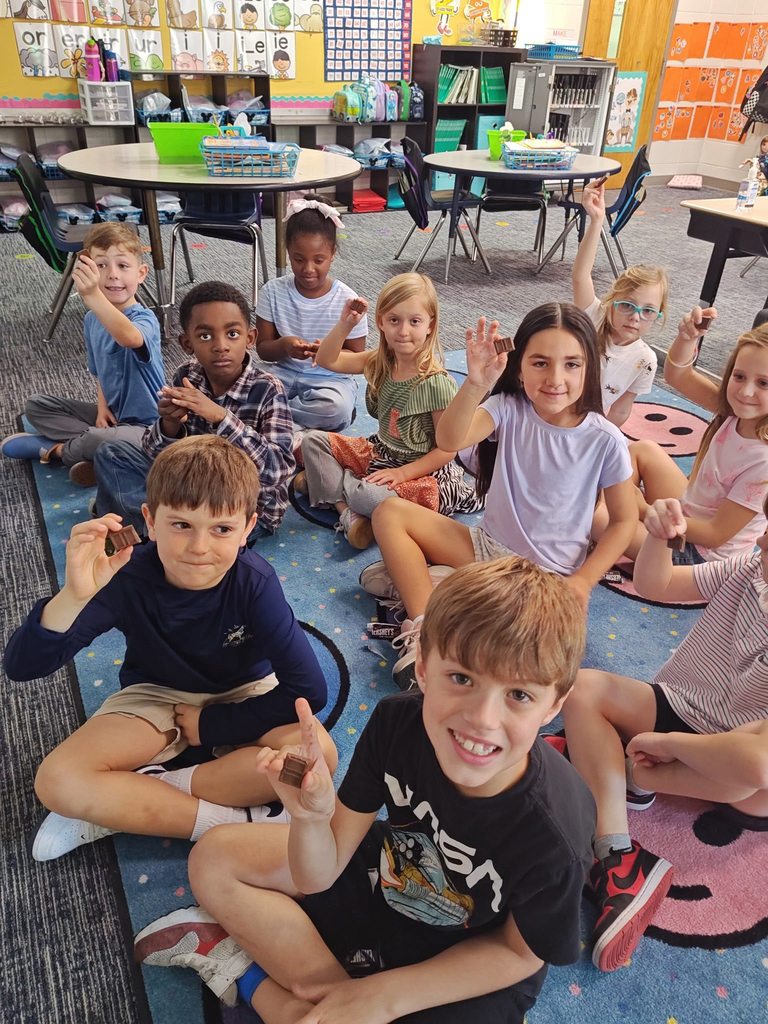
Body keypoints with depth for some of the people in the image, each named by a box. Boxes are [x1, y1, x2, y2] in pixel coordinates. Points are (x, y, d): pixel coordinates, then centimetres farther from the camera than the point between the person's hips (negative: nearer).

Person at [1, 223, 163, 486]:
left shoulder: (145, 319, -22)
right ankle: (83, 445, -13)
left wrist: (92, 296, -62)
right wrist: (102, 406, -3)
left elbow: (130, 338, -49)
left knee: (101, 441, -37)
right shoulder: (92, 320, 2)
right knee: (36, 405, 9)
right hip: (111, 414, 8)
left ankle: (56, 449, -4)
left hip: (143, 425, -8)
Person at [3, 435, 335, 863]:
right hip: (157, 695, 0)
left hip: (242, 695, 1)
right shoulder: (128, 577, -26)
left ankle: (117, 806, -18)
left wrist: (211, 725, -19)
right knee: (57, 781, -23)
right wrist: (74, 596, -49)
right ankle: (231, 821, -17)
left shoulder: (255, 582, -28)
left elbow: (310, 690, -25)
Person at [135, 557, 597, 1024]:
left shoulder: (555, 838, -36)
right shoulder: (397, 721, -28)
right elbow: (319, 875, -17)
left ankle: (249, 973, -1)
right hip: (385, 876, 4)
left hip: (466, 961, -3)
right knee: (214, 858, 2)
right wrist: (312, 816, -40)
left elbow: (520, 951, -14)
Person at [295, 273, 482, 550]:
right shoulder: (380, 361, -3)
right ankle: (348, 512, -13)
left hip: (423, 471, -8)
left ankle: (324, 479, -8)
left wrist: (403, 473, -23)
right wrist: (345, 324, -12)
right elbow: (326, 360, 3)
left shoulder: (436, 383, -23)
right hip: (380, 453, 8)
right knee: (312, 440, -1)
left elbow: (448, 449, -18)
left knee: (372, 497, -37)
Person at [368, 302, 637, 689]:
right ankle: (424, 626, -21)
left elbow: (624, 519, -3)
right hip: (487, 545, 3)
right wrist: (476, 383, -46)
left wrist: (581, 581, -13)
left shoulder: (604, 440, -13)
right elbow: (450, 440, -29)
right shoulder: (509, 409, -10)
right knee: (390, 513, -11)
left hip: (547, 575, -2)